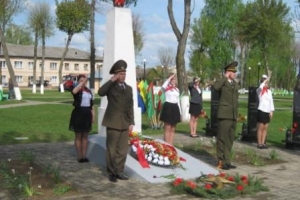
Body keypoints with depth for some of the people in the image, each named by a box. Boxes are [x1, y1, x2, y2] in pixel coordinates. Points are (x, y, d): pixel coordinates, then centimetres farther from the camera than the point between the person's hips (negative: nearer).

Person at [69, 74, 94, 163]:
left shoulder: (89, 91, 11)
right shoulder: (77, 90, -4)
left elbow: (91, 105, 13)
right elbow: (74, 91, -32)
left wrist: (93, 116, 8)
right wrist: (82, 83, -29)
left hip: (87, 114, 5)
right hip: (78, 113, -5)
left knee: (85, 136, 8)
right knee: (78, 136, 2)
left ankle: (84, 156, 13)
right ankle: (79, 156, 6)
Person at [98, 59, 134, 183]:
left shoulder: (129, 88, 14)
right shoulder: (111, 86, 1)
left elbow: (130, 106, 11)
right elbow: (100, 92, -22)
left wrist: (131, 122, 5)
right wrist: (112, 80, -18)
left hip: (125, 123, 5)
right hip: (113, 122, -4)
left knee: (122, 149, 7)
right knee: (111, 149, 1)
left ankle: (119, 171, 17)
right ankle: (111, 173, 11)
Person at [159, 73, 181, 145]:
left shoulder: (177, 89, 14)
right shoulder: (167, 88, -3)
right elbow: (163, 86, -31)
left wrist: (180, 112, 14)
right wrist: (170, 78, -21)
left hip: (175, 108, 6)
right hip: (168, 107, -6)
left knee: (173, 129, 8)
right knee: (167, 128, -5)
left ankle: (170, 145, 13)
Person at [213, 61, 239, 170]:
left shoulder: (235, 84, 18)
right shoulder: (222, 82, -5)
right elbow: (215, 86, -30)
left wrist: (236, 114, 19)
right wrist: (225, 77, -17)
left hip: (233, 115, 8)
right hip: (224, 114, -8)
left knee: (230, 139, 11)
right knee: (222, 138, -2)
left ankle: (227, 161, 19)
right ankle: (221, 162, 5)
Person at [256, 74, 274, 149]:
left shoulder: (269, 91, 13)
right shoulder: (259, 90, -1)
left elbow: (271, 101, 12)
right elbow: (261, 87, -26)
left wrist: (271, 111, 5)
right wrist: (266, 79, -21)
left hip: (267, 112, 5)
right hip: (261, 110, -5)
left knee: (265, 128, 6)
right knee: (260, 127, -3)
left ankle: (263, 143, 12)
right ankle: (259, 143, 2)